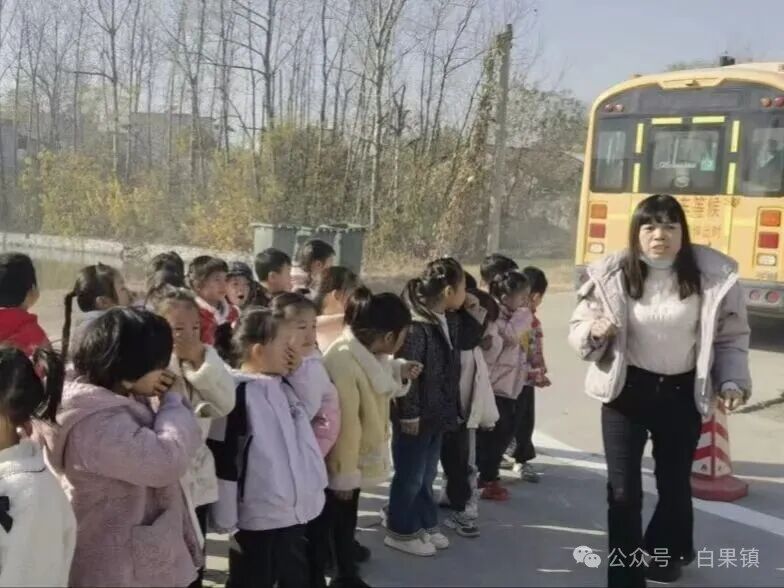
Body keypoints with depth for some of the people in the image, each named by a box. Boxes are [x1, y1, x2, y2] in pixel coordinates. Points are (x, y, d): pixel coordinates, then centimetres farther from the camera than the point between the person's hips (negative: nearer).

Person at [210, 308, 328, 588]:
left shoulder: (285, 387, 7)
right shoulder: (236, 394, -19)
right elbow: (223, 462, -18)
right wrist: (226, 520, -15)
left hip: (296, 511, 8)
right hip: (259, 518, -8)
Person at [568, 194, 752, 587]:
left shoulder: (713, 275, -9)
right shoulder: (612, 275, -10)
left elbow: (731, 338, 2)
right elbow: (578, 330, -2)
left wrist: (732, 382, -10)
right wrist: (595, 331, -23)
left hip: (682, 393, 1)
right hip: (626, 391, -1)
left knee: (674, 482, 20)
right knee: (623, 489, -2)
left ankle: (667, 552, 49)